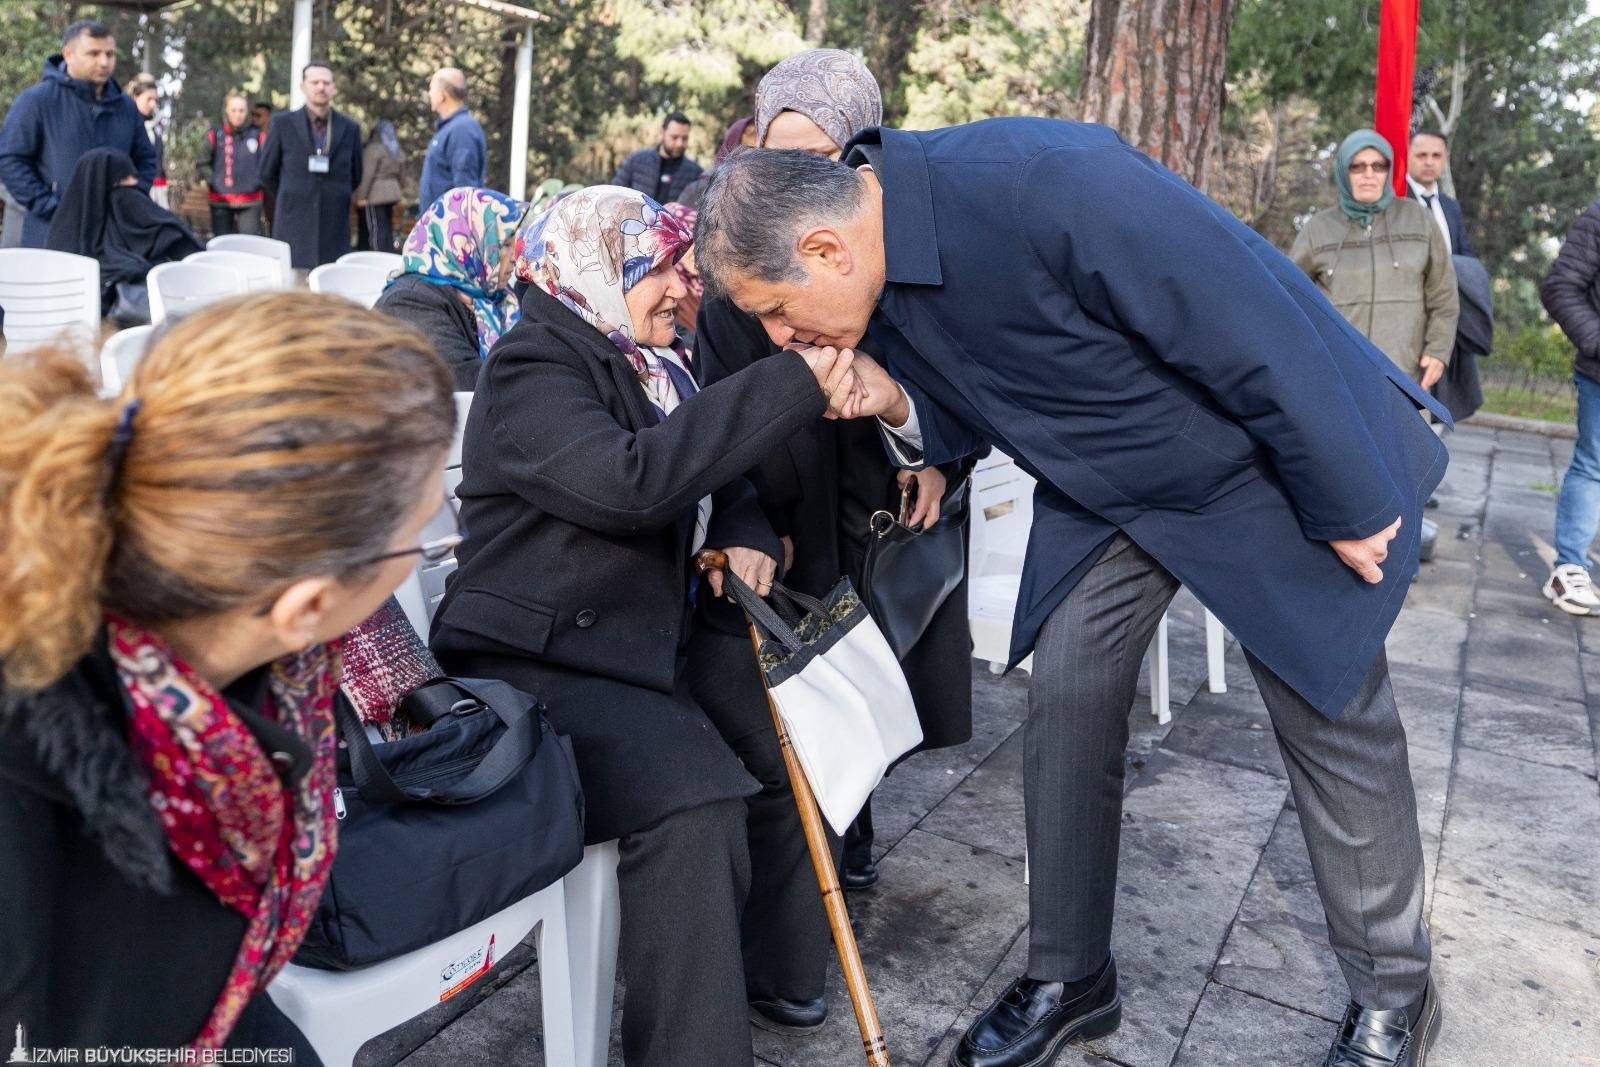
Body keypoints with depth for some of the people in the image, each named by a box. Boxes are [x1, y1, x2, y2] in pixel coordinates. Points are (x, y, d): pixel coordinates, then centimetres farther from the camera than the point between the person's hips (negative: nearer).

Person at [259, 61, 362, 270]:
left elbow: (355, 177, 18)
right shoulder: (283, 124, 5)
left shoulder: (350, 129, 8)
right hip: (293, 230, -1)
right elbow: (267, 173, 13)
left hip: (335, 234, 1)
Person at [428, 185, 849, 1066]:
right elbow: (630, 482, -28)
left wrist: (745, 530, -1)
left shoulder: (649, 365, 15)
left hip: (643, 650, 9)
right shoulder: (532, 367, -10)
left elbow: (708, 470, 25)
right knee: (695, 803, -29)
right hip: (531, 666, -8)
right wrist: (793, 384, -27)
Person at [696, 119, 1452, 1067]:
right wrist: (897, 405, -20)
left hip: (1268, 458, -6)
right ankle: (1069, 979, 22)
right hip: (1107, 487, 6)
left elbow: (1259, 334, -30)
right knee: (1066, 706, 3)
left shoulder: (1051, 185, -37)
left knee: (1333, 722, 4)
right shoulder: (878, 287, -11)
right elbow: (974, 418, 3)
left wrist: (1348, 510, -19)